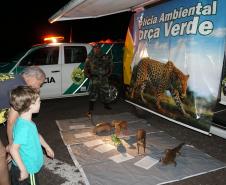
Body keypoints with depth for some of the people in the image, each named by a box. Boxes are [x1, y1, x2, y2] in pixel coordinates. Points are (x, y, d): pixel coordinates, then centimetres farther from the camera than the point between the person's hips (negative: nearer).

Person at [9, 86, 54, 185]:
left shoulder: (26, 121, -2)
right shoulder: (24, 127, -32)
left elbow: (36, 135, 13)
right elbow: (13, 149, -32)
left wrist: (47, 147, 25)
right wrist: (23, 170, -25)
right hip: (25, 170, -9)